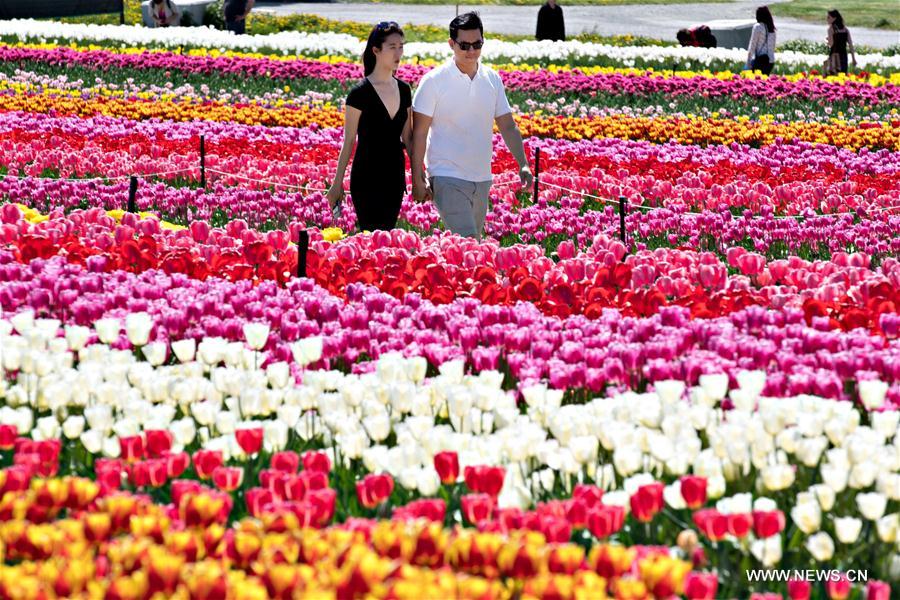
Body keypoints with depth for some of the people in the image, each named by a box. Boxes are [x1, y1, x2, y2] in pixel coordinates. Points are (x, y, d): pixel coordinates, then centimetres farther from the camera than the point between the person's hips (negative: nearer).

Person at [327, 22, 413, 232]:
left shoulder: (404, 90, 8)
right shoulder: (360, 93, -9)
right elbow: (349, 141, -6)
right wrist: (337, 183, -5)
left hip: (395, 178, 6)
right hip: (367, 179, -6)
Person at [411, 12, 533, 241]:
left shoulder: (492, 80, 7)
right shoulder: (434, 81, -8)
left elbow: (508, 127, 11)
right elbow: (419, 133, -6)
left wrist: (523, 165, -2)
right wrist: (417, 180, -9)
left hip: (482, 179, 6)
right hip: (448, 178, -6)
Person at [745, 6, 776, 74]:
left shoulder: (758, 26, -6)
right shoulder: (771, 29, 13)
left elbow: (752, 45, -6)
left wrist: (748, 63, -4)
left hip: (761, 59, -7)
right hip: (770, 61, 7)